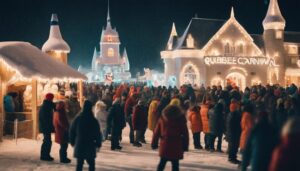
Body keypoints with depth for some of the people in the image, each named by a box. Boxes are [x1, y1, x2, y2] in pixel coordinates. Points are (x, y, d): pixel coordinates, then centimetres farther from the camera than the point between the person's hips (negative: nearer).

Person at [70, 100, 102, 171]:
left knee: (79, 164, 9)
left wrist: (72, 141, 14)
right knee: (91, 164, 8)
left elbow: (72, 131, 3)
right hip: (90, 146, -2)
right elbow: (98, 133, -6)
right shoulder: (93, 121, -9)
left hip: (79, 145, 3)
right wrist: (98, 143, 6)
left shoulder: (77, 119, -2)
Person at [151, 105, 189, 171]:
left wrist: (154, 143, 11)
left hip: (165, 145, 2)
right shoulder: (181, 120, 1)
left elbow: (157, 132, 5)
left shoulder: (162, 119, 5)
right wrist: (185, 146, 7)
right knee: (175, 164, 4)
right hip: (176, 146, -2)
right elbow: (185, 133, 1)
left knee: (162, 162, 15)